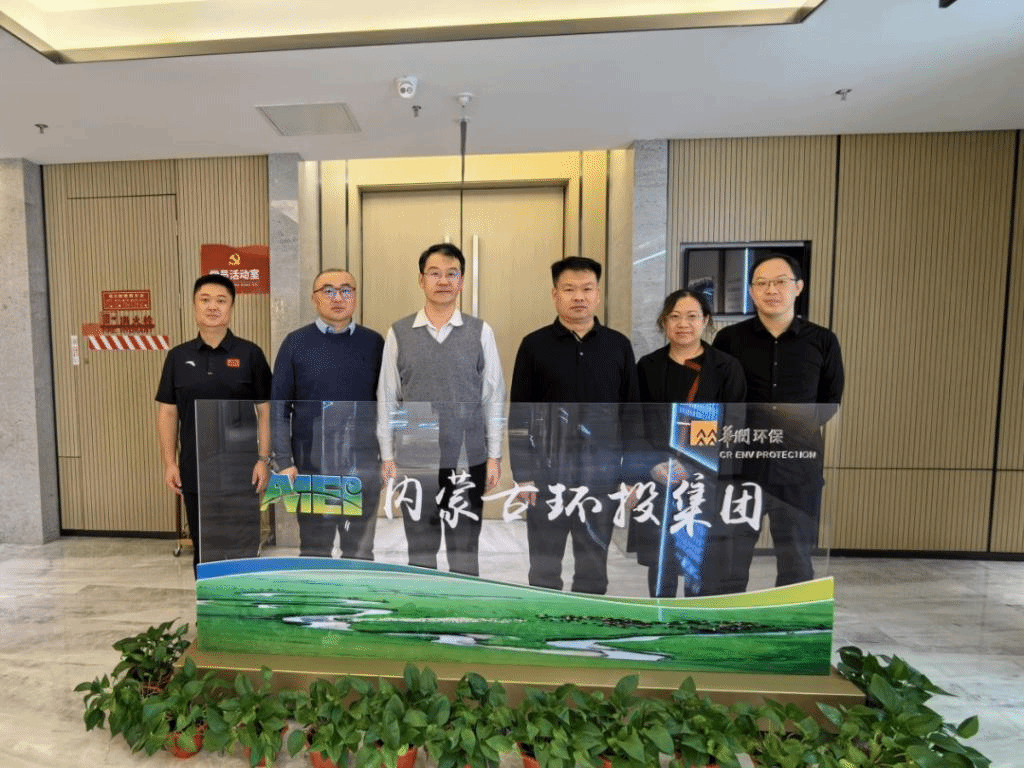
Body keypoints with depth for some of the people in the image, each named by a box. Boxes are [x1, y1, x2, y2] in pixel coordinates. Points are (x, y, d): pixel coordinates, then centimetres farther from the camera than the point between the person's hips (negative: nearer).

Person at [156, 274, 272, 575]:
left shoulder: (250, 354, -4)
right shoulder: (178, 356, 4)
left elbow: (266, 410, -5)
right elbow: (167, 412, 6)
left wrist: (263, 459, -10)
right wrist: (169, 462, 0)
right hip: (195, 472, 3)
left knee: (243, 547, 6)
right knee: (204, 548, 16)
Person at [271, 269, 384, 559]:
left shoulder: (374, 342, 2)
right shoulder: (296, 342, 0)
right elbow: (279, 407, 0)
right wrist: (284, 462, -5)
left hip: (364, 468, 1)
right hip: (312, 468, 0)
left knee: (361, 551, 15)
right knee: (314, 550, 16)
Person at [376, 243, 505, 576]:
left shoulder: (481, 332, -2)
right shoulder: (398, 333, 0)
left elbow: (494, 397, -1)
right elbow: (387, 399, 3)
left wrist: (494, 455, -2)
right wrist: (387, 456, 1)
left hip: (468, 461, 0)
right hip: (414, 461, 1)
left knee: (464, 550, 14)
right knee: (420, 549, 16)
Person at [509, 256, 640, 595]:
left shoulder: (618, 345, 3)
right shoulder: (534, 345, -2)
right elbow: (519, 415, -3)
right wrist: (523, 474, -6)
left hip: (602, 471, 2)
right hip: (549, 470, -1)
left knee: (595, 559, 15)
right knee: (544, 560, 12)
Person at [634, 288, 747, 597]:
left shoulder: (727, 368, 0)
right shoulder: (647, 367, 5)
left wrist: (691, 468, -14)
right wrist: (654, 465, -11)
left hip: (708, 485, -2)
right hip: (656, 484, 2)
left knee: (704, 575, 2)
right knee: (659, 565, 13)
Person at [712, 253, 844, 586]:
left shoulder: (823, 341, 2)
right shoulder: (729, 338, 0)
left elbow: (831, 401, 12)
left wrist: (804, 421, -2)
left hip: (799, 464, 1)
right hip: (741, 461, 0)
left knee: (797, 555, 14)